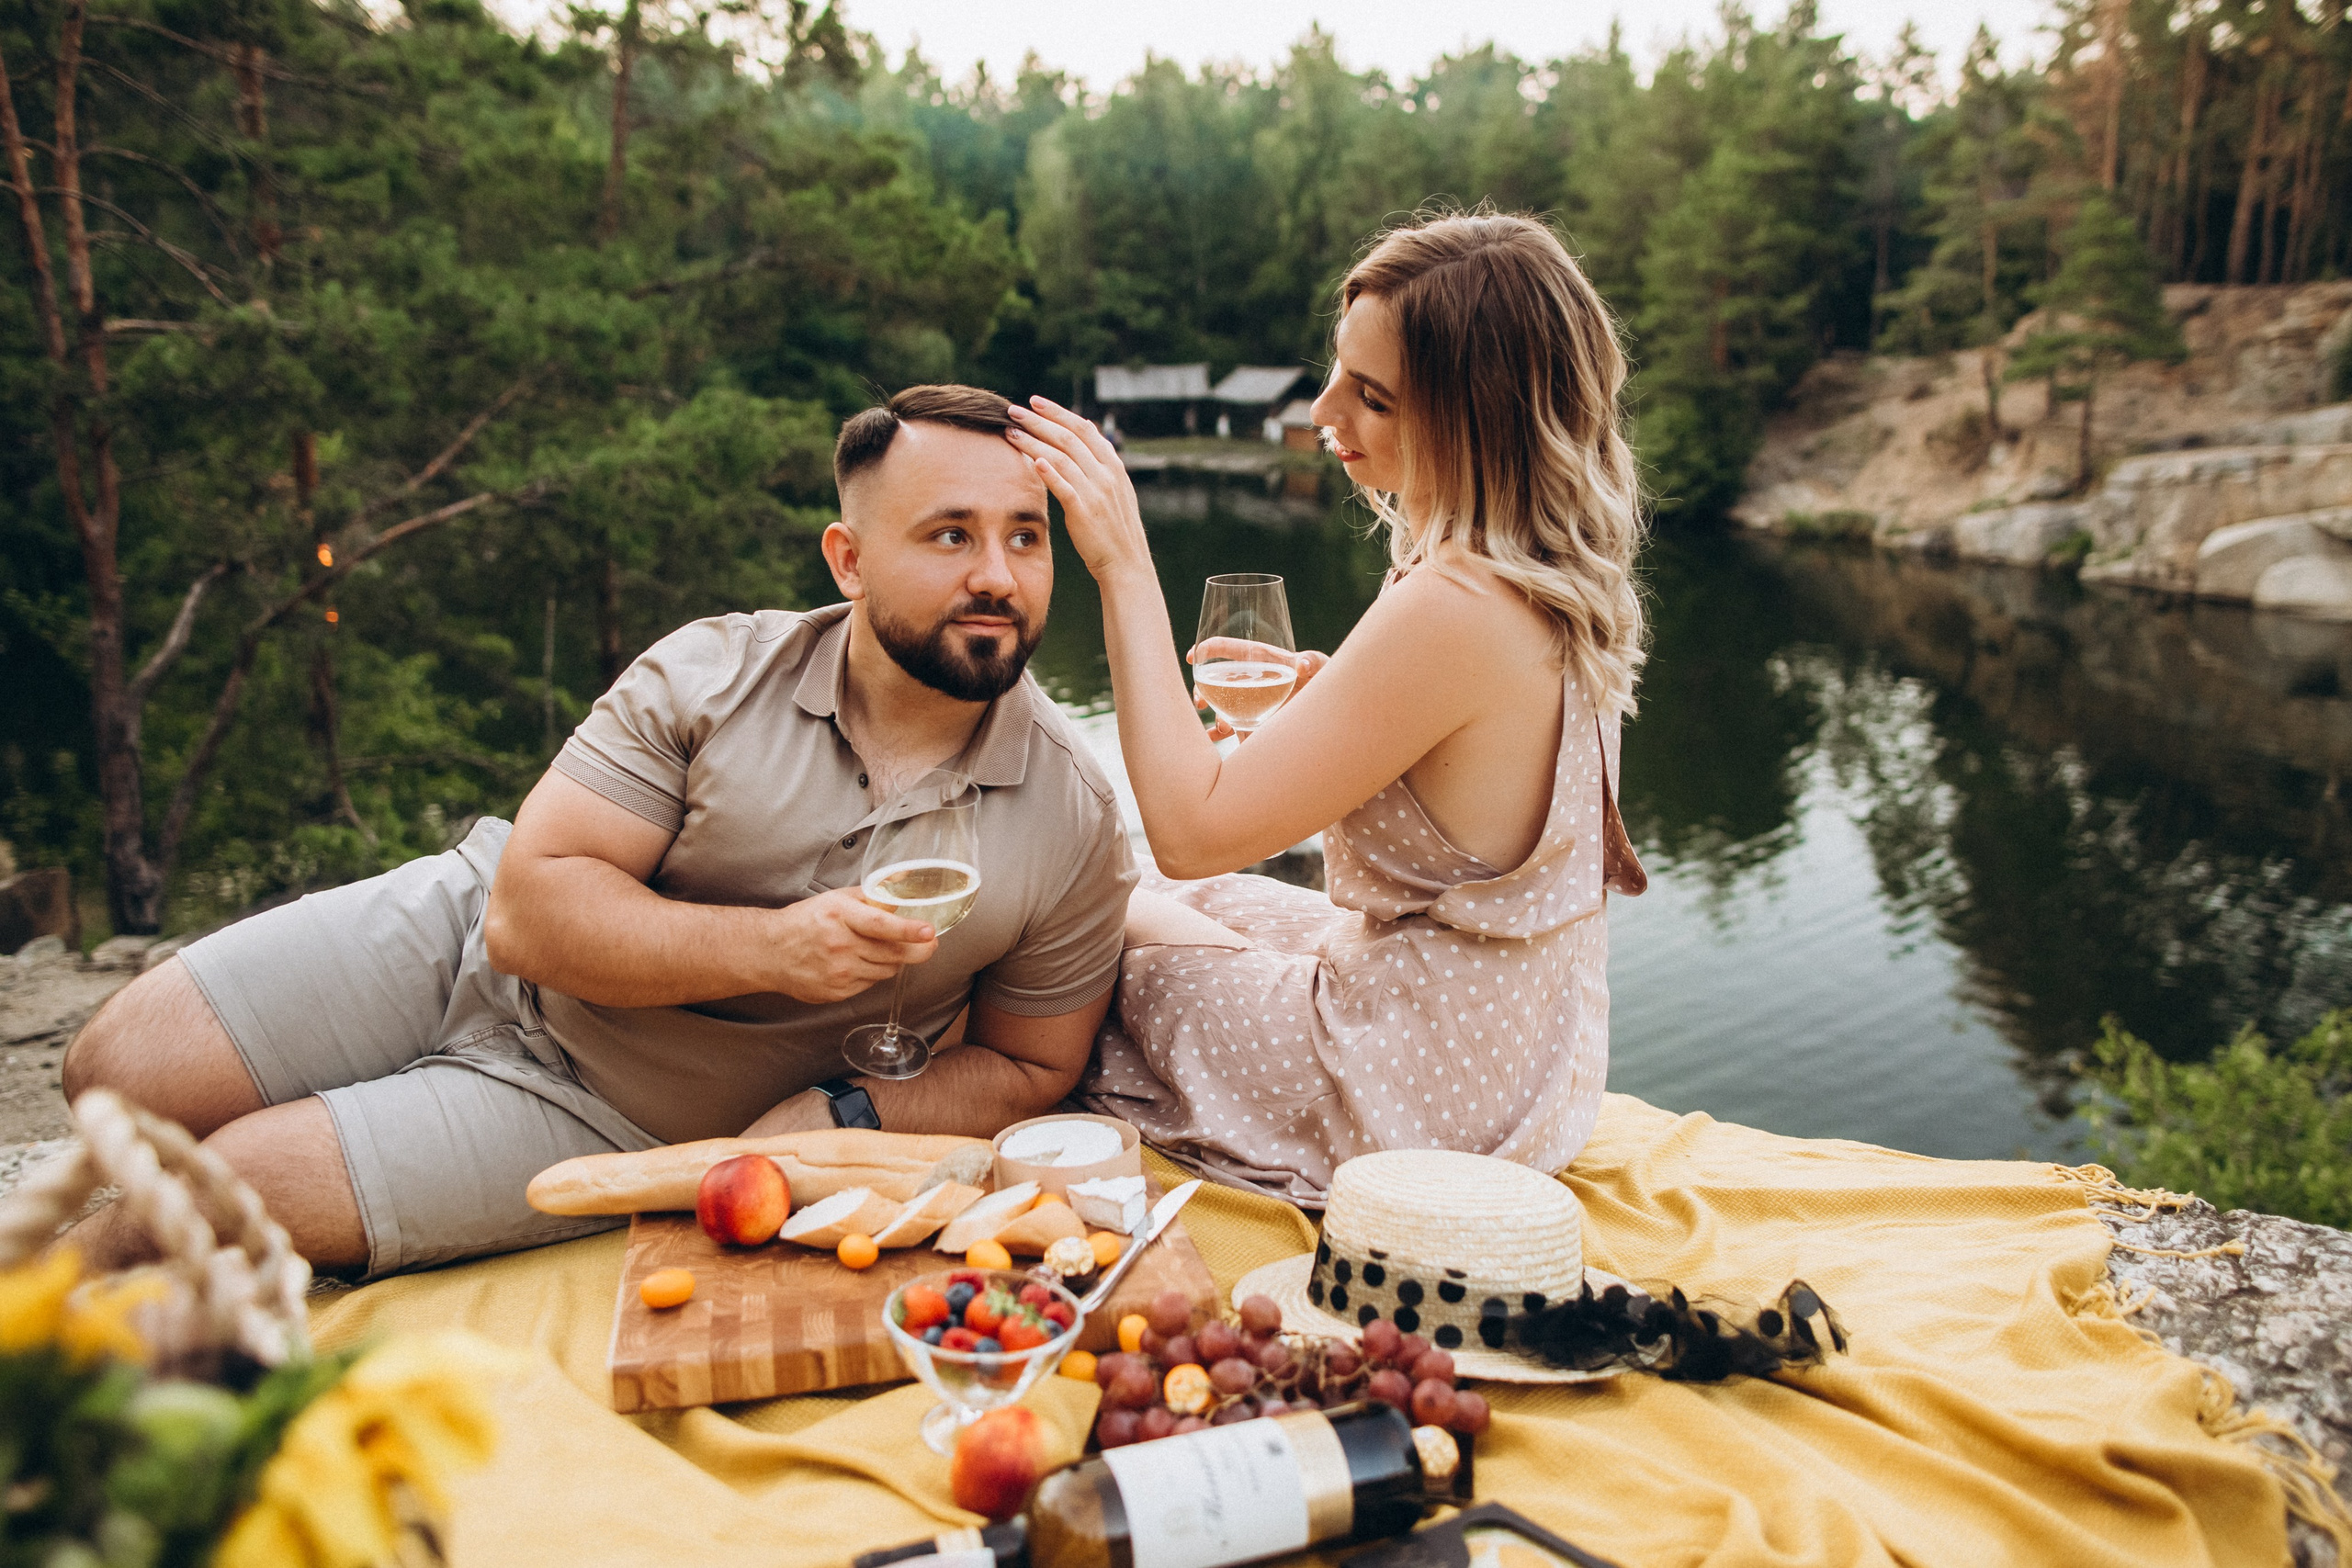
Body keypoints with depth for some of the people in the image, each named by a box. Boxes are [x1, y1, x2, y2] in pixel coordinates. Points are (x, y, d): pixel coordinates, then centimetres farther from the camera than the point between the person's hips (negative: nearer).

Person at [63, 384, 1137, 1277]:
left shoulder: (1076, 825, -16)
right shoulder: (712, 675, -16)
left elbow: (1027, 1068, -3)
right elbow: (527, 910, -19)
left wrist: (842, 1116, -20)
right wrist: (770, 947, -32)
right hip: (468, 942, 2)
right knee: (119, 1069, -1)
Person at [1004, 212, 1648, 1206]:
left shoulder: (1452, 609, -32)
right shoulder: (1558, 577, -3)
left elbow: (1192, 829, -27)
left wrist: (1125, 566, -23)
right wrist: (1330, 690, 0)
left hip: (1422, 1112, -8)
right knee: (1194, 904, 26)